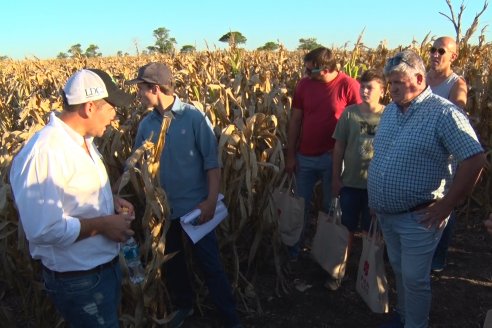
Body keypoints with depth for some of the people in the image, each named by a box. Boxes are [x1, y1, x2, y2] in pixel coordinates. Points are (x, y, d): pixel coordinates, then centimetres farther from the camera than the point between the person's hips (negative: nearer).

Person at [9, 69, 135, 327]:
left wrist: (110, 201, 0)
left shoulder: (82, 140, 4)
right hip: (78, 280, -9)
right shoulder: (44, 153, -28)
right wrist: (102, 225, -23)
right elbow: (43, 230, -32)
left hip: (106, 266, 9)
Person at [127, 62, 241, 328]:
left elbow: (212, 162, -12)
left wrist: (211, 200, -18)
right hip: (162, 209, 5)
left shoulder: (194, 117, -14)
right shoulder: (146, 124, -1)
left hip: (194, 206, -4)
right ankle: (183, 305, 44)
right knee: (171, 262, 20)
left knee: (210, 264, 5)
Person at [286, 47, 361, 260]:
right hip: (304, 156, 3)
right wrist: (290, 155, 3)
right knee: (301, 204, 14)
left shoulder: (348, 86, -12)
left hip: (333, 158, -3)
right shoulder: (304, 84, -2)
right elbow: (294, 121, 4)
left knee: (331, 206, 13)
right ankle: (295, 247, 31)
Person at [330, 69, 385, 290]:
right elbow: (339, 147, 1)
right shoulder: (349, 113, -4)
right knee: (347, 229, 12)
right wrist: (335, 177, 1)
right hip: (350, 182, 1)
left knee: (371, 232, 14)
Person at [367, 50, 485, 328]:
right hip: (386, 213, 7)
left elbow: (475, 160, -20)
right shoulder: (391, 111, 6)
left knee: (414, 279, 7)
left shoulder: (443, 113, -17)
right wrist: (375, 199, 14)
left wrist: (445, 206, -17)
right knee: (399, 270, 23)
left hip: (417, 218, -7)